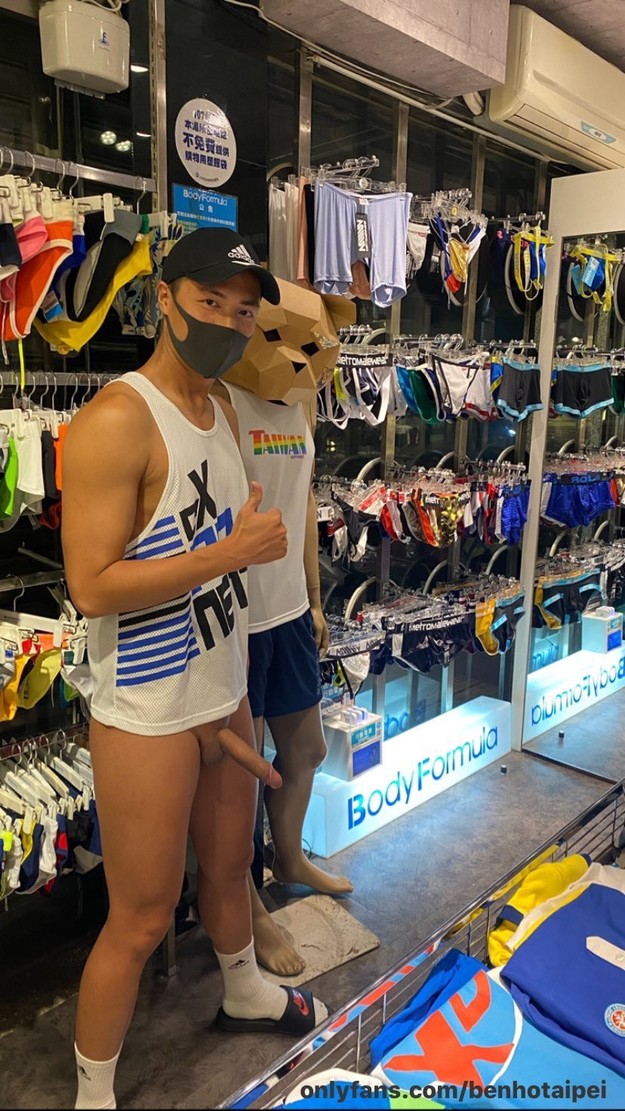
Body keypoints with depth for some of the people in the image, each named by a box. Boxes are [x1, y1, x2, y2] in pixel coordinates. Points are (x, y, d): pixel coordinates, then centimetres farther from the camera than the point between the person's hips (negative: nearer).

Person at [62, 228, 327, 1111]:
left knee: (229, 864, 27)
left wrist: (229, 703, 12)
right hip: (148, 716, -7)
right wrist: (233, 551, -23)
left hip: (222, 695, 8)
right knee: (142, 921, 8)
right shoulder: (116, 421, -20)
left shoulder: (222, 412, 7)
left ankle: (244, 995, 55)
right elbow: (92, 586, -23)